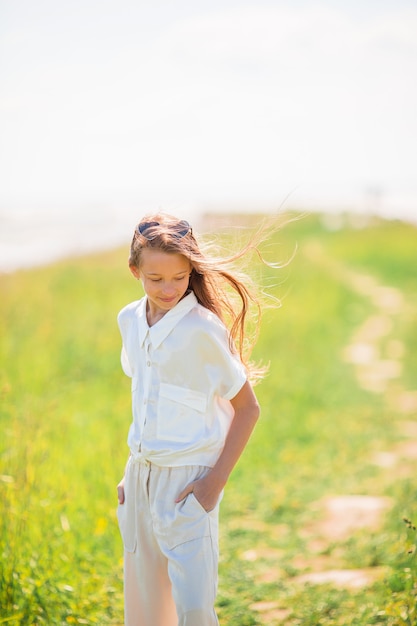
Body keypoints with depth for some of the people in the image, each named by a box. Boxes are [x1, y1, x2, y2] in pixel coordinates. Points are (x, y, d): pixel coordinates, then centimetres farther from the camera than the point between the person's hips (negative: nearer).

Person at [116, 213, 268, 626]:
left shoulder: (203, 329, -16)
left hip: (187, 481, -6)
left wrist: (216, 481, -15)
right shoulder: (130, 320, 4)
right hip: (140, 474, 7)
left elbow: (247, 408, -11)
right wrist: (135, 468, 16)